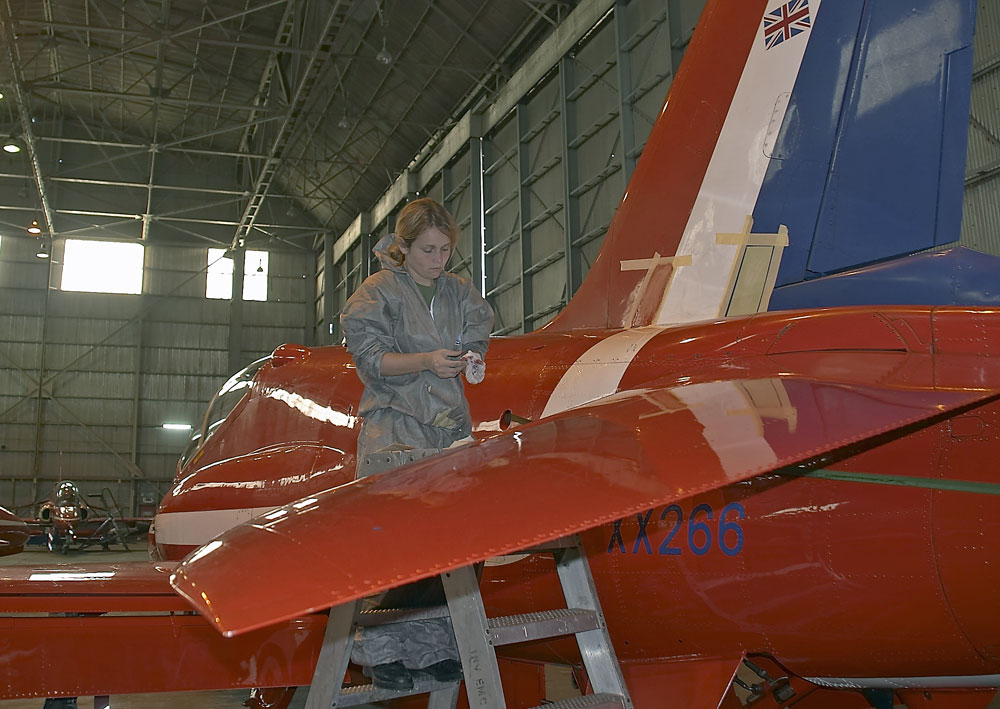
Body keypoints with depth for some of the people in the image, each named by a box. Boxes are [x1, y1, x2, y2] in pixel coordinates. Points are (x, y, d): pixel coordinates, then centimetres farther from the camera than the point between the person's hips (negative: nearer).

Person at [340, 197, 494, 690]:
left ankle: (433, 645, 8)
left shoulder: (460, 293, 15)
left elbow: (477, 339, 15)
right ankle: (380, 650, -2)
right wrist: (426, 361, -19)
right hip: (395, 424, -4)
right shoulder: (379, 291, 1)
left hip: (450, 427, 5)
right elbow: (371, 357, -6)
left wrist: (473, 362, -8)